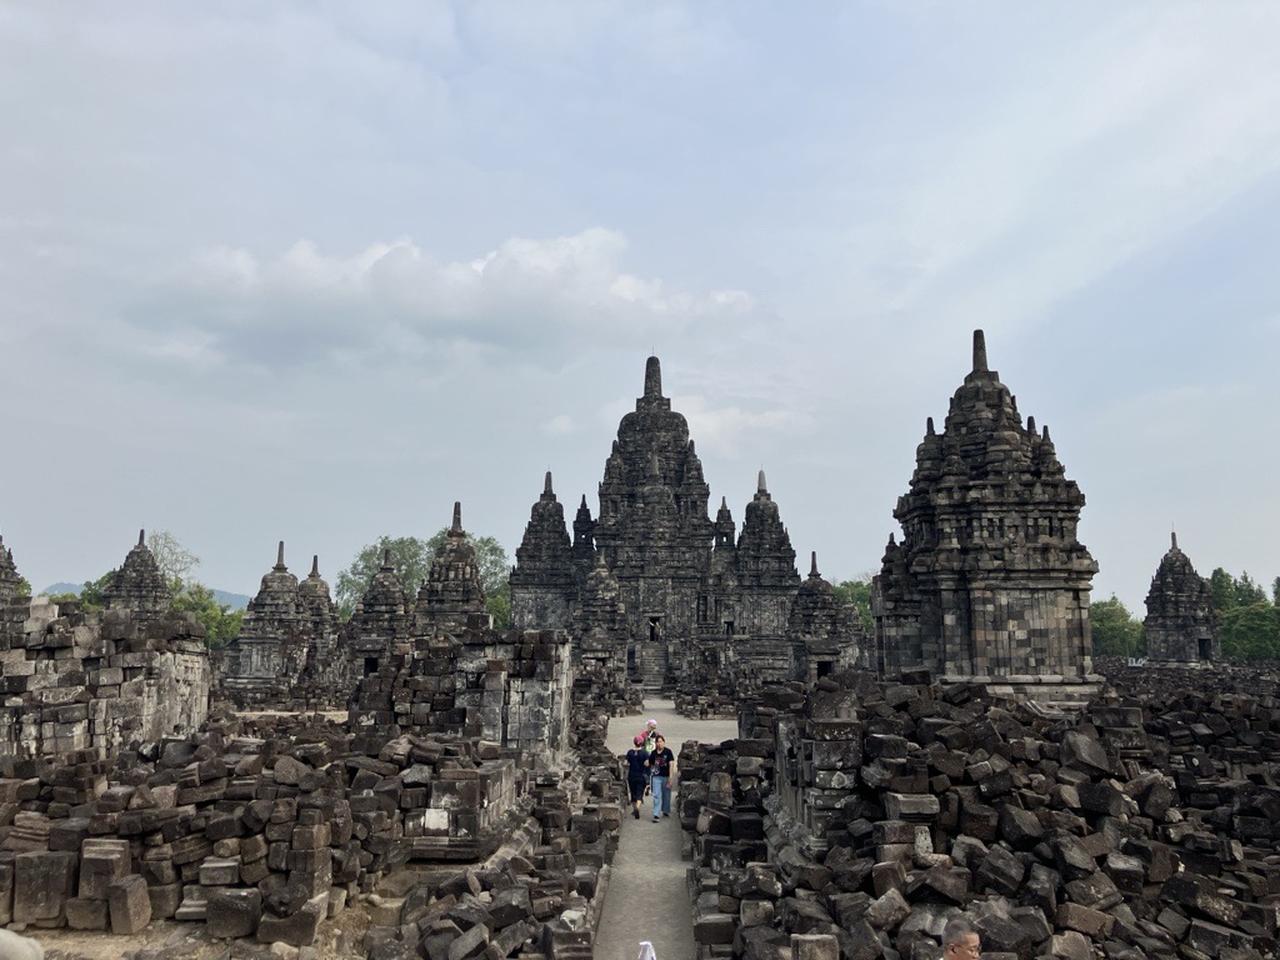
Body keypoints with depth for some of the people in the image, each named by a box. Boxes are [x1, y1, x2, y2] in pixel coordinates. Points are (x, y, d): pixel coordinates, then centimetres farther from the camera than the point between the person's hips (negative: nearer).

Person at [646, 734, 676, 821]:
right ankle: (656, 815, -9)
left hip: (666, 777, -1)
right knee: (657, 795, -7)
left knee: (666, 795, 13)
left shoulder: (668, 752, -7)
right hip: (656, 777, 1)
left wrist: (671, 778, -18)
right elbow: (651, 765, 11)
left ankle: (666, 811, 34)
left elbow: (671, 765, -11)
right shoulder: (653, 753, 2)